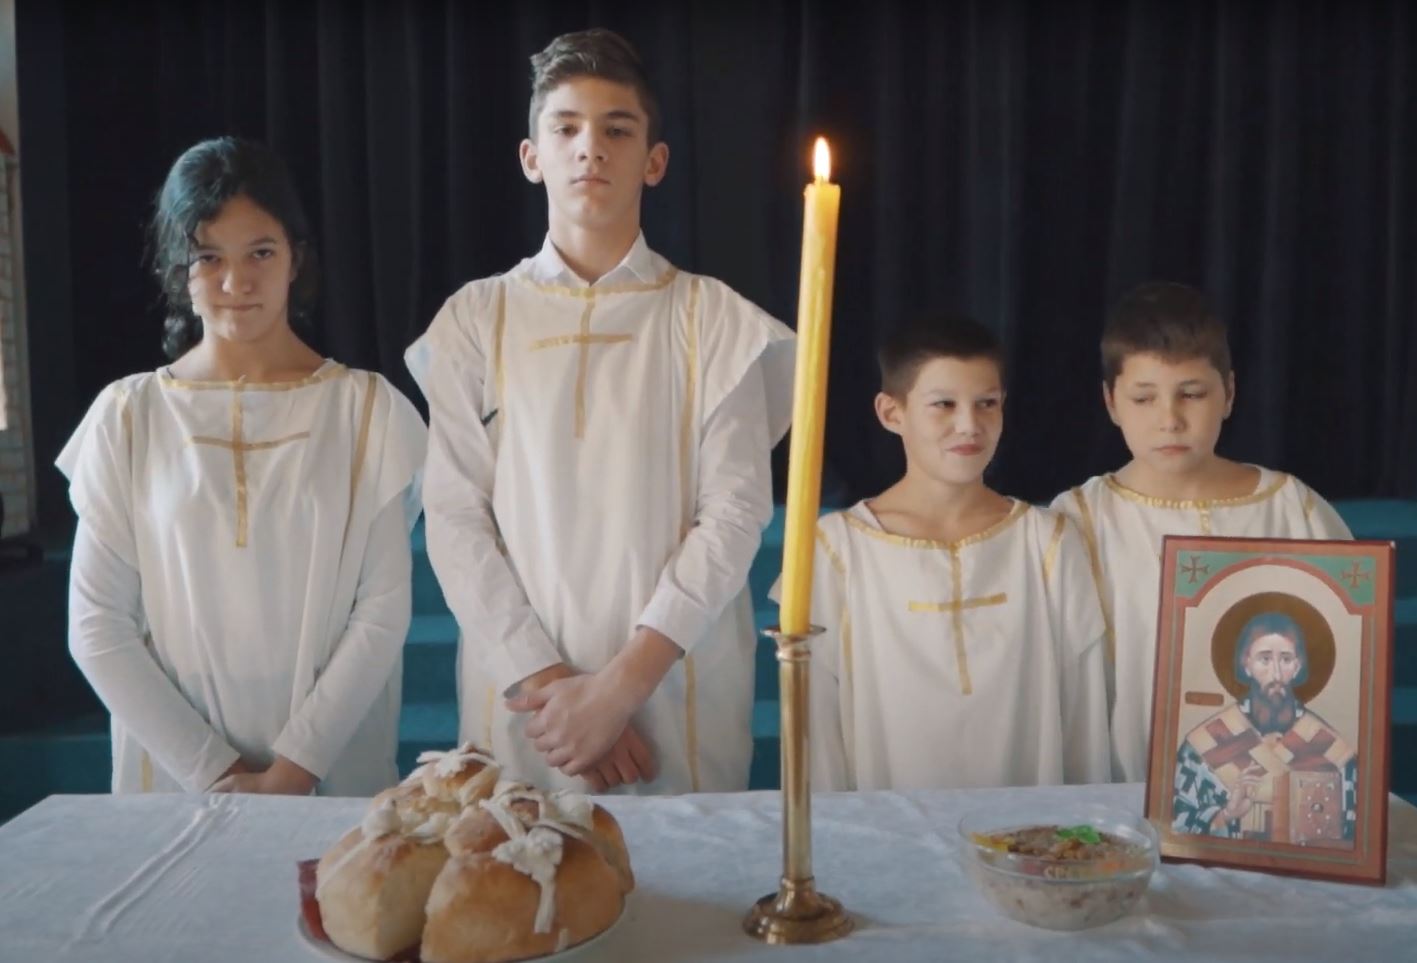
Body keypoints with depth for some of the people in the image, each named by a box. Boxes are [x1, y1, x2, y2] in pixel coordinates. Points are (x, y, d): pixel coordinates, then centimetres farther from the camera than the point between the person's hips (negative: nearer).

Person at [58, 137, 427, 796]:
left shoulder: (364, 407, -2)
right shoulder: (128, 416, -1)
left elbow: (384, 609, -6)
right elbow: (97, 625, -2)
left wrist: (292, 769, -12)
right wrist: (214, 770, -9)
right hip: (175, 779, 1)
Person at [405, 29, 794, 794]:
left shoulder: (711, 316, 2)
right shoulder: (476, 317, 4)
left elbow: (735, 510, -6)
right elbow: (453, 516, -1)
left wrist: (621, 683, -14)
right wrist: (545, 680, -11)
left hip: (677, 694, 0)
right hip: (523, 694, 1)